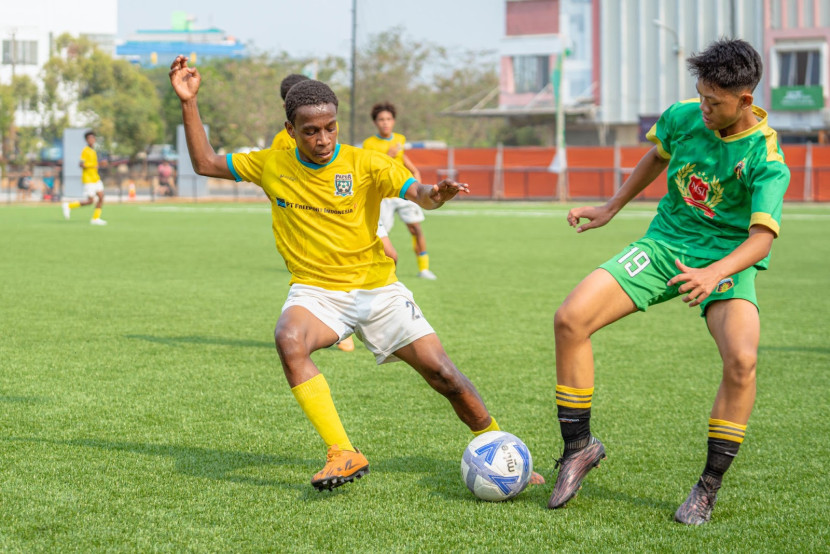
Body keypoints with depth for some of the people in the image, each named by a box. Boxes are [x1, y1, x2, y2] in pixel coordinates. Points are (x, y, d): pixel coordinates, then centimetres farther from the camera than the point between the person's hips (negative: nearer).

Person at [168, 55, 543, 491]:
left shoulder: (364, 164, -8)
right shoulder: (271, 165, 0)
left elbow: (417, 193, -21)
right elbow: (206, 164, 9)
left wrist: (436, 194, -45)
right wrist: (189, 103, -1)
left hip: (377, 287, 0)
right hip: (315, 291, 1)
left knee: (442, 374, -6)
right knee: (289, 339, -34)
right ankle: (343, 455, -31)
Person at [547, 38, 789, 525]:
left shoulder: (766, 159, -19)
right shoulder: (682, 118, -5)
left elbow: (762, 237, -28)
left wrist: (713, 274, -45)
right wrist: (611, 208, 21)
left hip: (727, 261, -4)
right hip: (665, 244, 4)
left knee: (742, 360, -32)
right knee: (570, 319, -15)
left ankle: (709, 486, -12)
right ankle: (580, 447, 2)